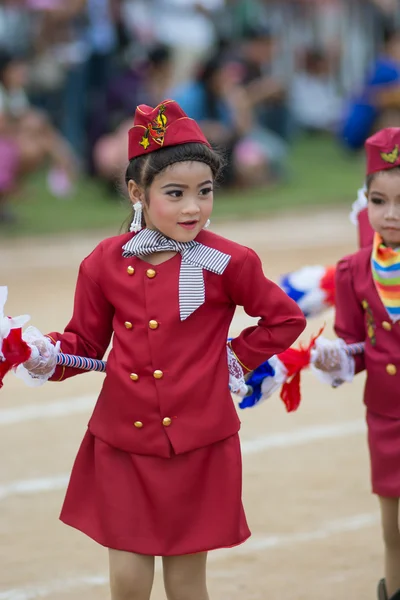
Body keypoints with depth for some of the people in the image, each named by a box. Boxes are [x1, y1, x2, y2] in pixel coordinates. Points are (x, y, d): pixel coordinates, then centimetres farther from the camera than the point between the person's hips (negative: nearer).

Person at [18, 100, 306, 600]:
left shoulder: (226, 264, -7)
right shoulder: (106, 264, -1)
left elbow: (285, 319, 5)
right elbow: (85, 342, 7)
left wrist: (237, 357, 1)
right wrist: (46, 355, -11)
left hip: (198, 446, -2)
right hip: (123, 443, 2)